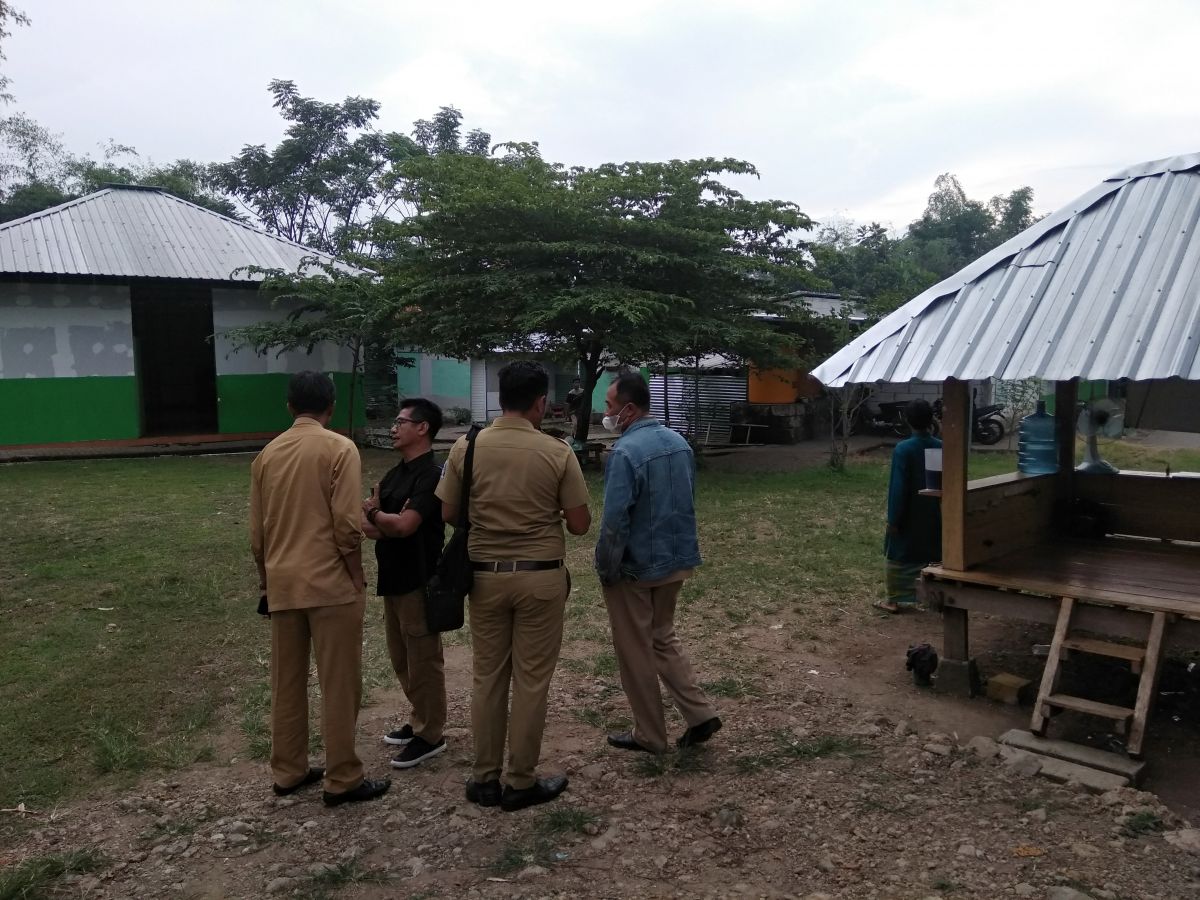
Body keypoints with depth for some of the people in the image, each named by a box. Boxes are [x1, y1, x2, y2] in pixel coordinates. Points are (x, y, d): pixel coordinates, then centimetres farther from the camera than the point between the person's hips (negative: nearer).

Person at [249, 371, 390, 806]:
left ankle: (288, 771, 26)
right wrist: (357, 578, -3)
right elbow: (347, 525, -15)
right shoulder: (340, 448, -10)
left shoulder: (267, 454, 8)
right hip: (330, 582, -6)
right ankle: (342, 780, 11)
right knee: (339, 685, 3)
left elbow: (257, 531, 11)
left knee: (286, 683, 15)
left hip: (282, 585, 6)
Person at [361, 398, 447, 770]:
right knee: (402, 659, 18)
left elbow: (405, 525, -25)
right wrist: (381, 523, -14)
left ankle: (431, 735, 16)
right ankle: (419, 721, 34)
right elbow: (369, 527, 7)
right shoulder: (395, 473, 12)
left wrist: (374, 513, -10)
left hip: (418, 581, -9)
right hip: (392, 578, 9)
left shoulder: (431, 474, -16)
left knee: (423, 660, 3)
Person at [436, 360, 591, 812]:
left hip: (485, 575, 3)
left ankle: (485, 778, 24)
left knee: (487, 677, 14)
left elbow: (447, 514, 1)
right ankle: (520, 782, 18)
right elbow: (579, 524, -7)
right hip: (541, 577, -3)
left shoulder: (466, 448, -5)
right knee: (530, 681, 8)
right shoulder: (557, 452, -11)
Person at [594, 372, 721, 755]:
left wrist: (605, 568, -12)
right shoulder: (679, 441, 4)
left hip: (636, 567, -8)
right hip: (677, 560, 8)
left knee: (636, 653, 9)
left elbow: (614, 519, -24)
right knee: (663, 638, 24)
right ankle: (700, 715, 18)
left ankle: (649, 735, 21)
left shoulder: (626, 451, -23)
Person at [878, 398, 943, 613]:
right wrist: (943, 511, 14)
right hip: (933, 514, 5)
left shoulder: (903, 449, -17)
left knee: (898, 558, 7)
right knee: (932, 557, 14)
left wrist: (893, 518, -11)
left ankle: (896, 600, 13)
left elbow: (898, 487, -17)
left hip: (909, 516, -5)